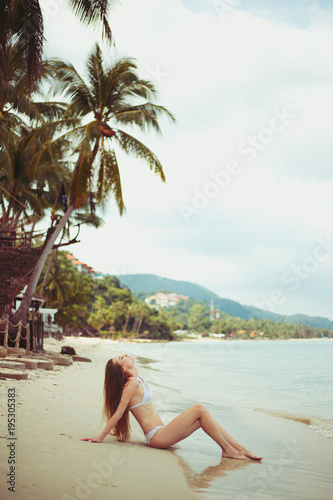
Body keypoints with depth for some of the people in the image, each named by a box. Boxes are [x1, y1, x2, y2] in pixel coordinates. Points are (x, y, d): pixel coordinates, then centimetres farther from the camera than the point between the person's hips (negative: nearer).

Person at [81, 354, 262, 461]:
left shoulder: (138, 381, 14)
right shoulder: (132, 383, -14)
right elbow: (119, 412, -14)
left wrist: (113, 430, 25)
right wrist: (101, 437, -12)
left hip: (161, 434, 9)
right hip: (157, 437, -9)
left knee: (202, 417, 6)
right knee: (200, 410, -12)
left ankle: (239, 448, 3)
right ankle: (227, 450, -7)